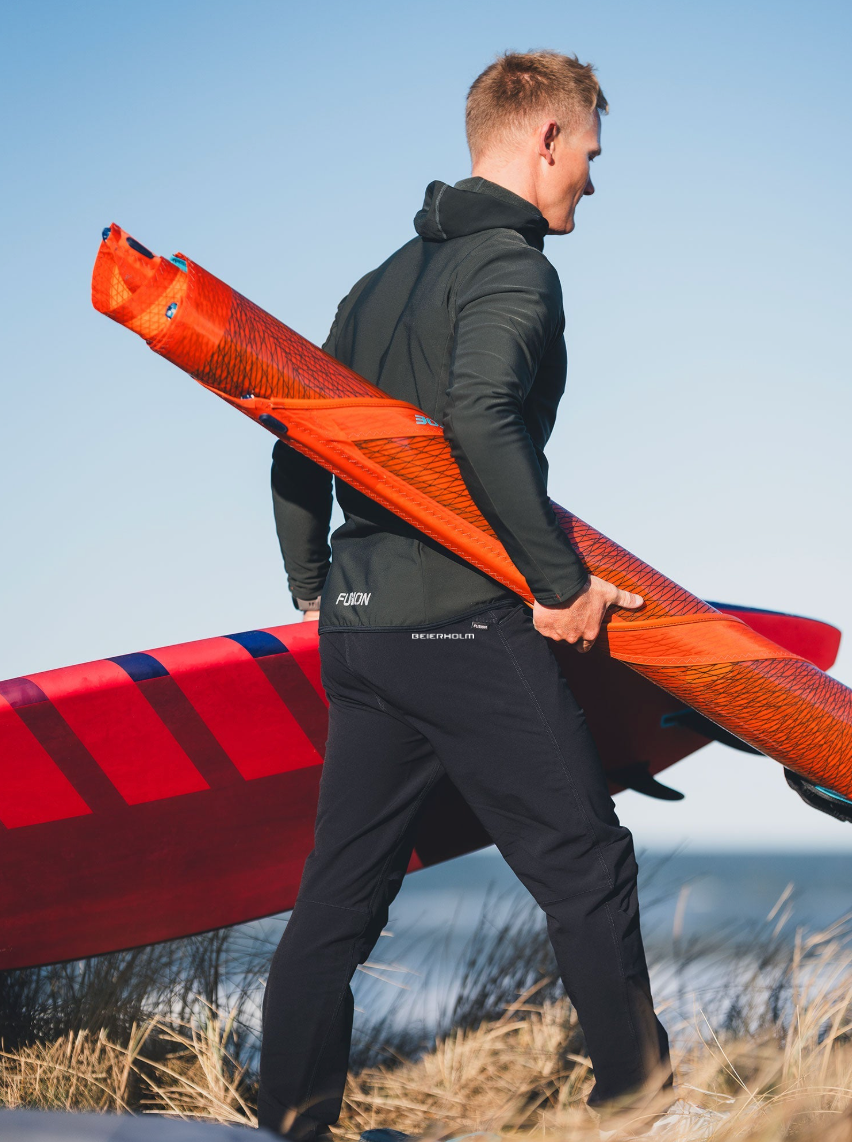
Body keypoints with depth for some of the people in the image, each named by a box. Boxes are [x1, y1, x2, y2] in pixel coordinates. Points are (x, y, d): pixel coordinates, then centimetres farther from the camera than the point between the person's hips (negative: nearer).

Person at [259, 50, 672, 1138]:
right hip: (470, 628, -8)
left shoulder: (381, 282, 18)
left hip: (359, 630, 8)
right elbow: (482, 419, -26)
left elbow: (298, 446, 19)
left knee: (338, 893, 11)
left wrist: (316, 595, 25)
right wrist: (563, 580, -20)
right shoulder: (511, 266, -8)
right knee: (587, 874, 3)